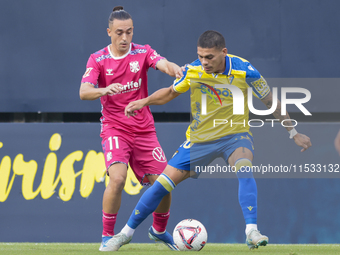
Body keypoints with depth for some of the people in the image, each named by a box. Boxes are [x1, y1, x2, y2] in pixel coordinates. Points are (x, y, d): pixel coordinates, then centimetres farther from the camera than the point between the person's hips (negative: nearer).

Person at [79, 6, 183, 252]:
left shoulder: (143, 52, 1)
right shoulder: (98, 60, -3)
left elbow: (164, 64, -20)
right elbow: (84, 92, -17)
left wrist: (175, 69, -45)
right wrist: (105, 90, -39)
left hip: (144, 130, 3)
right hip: (114, 128, -2)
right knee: (118, 178, -26)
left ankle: (159, 230, 26)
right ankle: (107, 236, -11)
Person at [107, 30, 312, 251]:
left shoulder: (244, 71, -18)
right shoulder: (192, 71, -11)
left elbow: (271, 102, -5)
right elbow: (171, 92, 9)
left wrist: (294, 133, 0)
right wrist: (143, 102, -8)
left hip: (235, 135, -2)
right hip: (199, 139, 2)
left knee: (244, 170, -35)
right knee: (162, 185, -2)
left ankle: (252, 233, -36)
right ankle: (126, 232, 14)